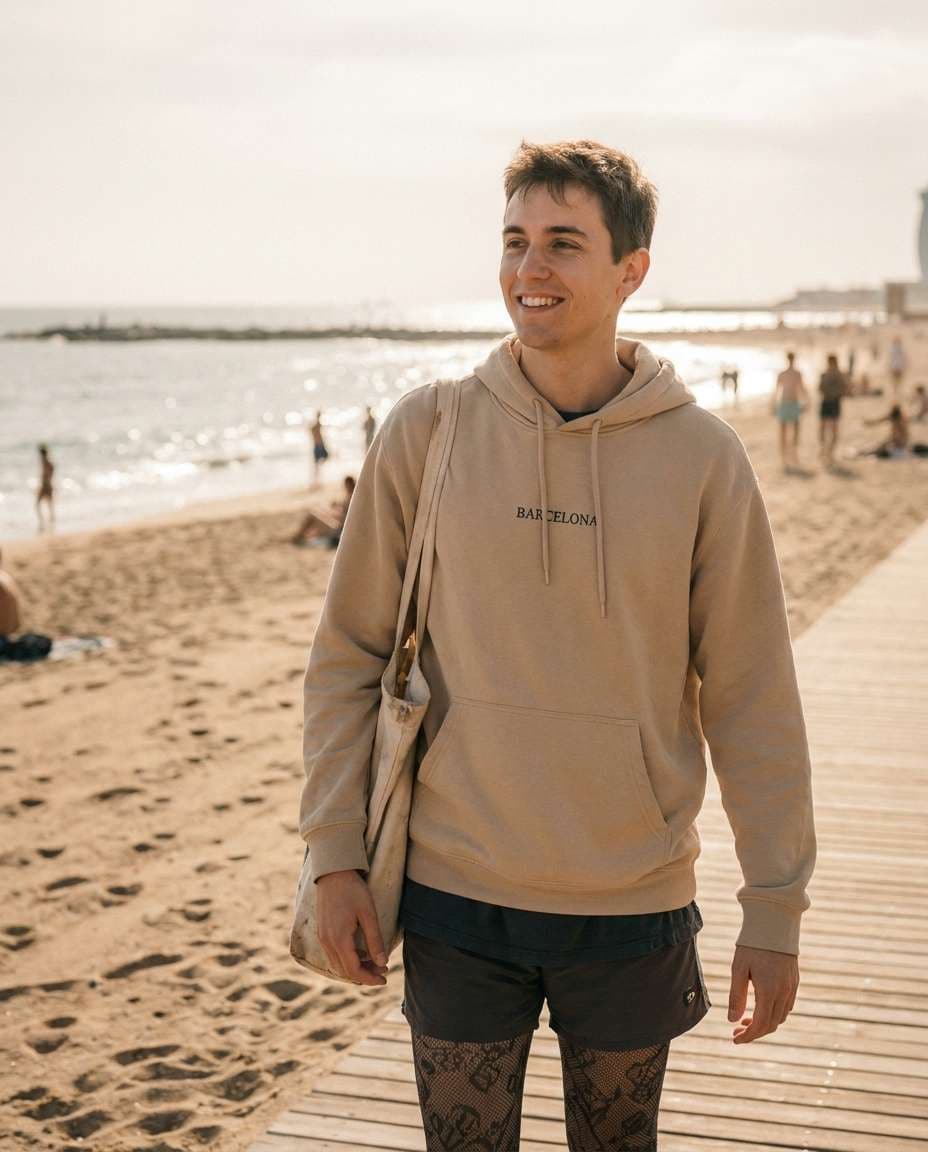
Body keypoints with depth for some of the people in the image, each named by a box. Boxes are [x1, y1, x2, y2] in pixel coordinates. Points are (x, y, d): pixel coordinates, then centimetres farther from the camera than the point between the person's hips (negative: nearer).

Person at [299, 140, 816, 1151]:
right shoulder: (427, 431, -4)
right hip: (456, 896, 0)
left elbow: (752, 700, -2)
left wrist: (776, 912, -2)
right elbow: (348, 658, 1)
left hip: (635, 911, 0)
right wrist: (334, 855, -2)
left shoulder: (702, 456, -6)